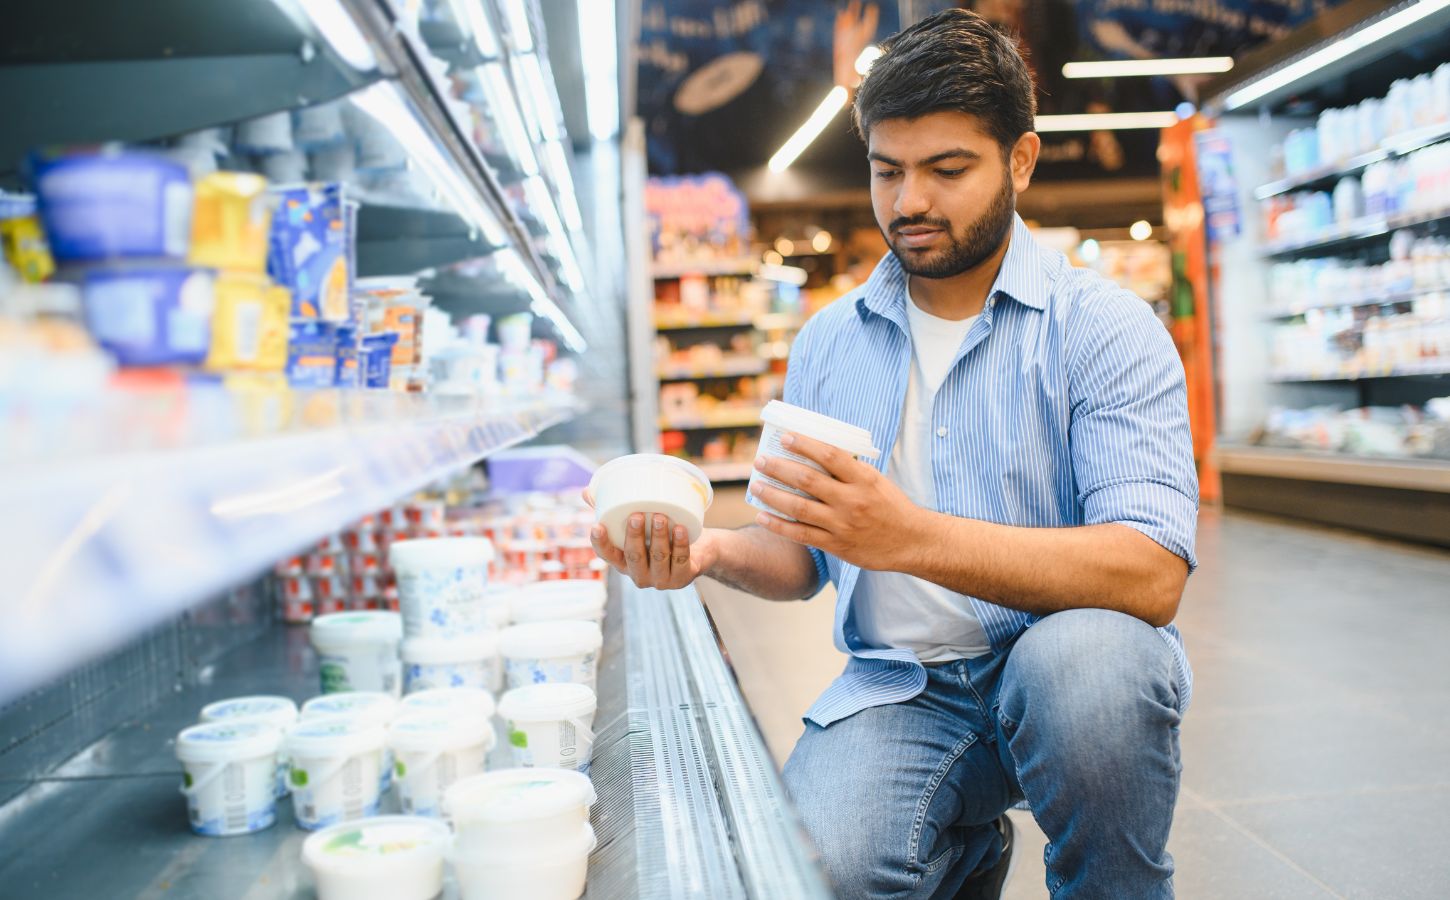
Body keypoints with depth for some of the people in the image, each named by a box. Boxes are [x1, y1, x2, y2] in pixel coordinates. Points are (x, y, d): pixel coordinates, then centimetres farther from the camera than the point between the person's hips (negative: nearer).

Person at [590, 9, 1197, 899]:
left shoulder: (1104, 324, -6)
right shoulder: (828, 343, 8)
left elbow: (1152, 574, -20)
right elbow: (806, 557, 14)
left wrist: (912, 536, -31)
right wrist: (717, 551, -10)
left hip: (1075, 658, -2)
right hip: (899, 685, 3)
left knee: (1080, 658, -36)